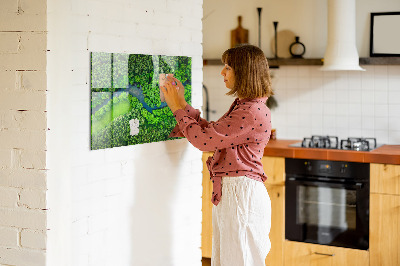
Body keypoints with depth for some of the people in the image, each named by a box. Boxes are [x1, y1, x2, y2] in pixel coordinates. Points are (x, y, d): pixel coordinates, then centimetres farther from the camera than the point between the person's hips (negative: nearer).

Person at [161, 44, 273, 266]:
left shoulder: (253, 112, -20)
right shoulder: (242, 106, 14)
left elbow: (204, 139, -19)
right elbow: (210, 132, 18)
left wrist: (178, 108, -7)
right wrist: (182, 104, 15)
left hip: (242, 194, -10)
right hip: (228, 192, 10)